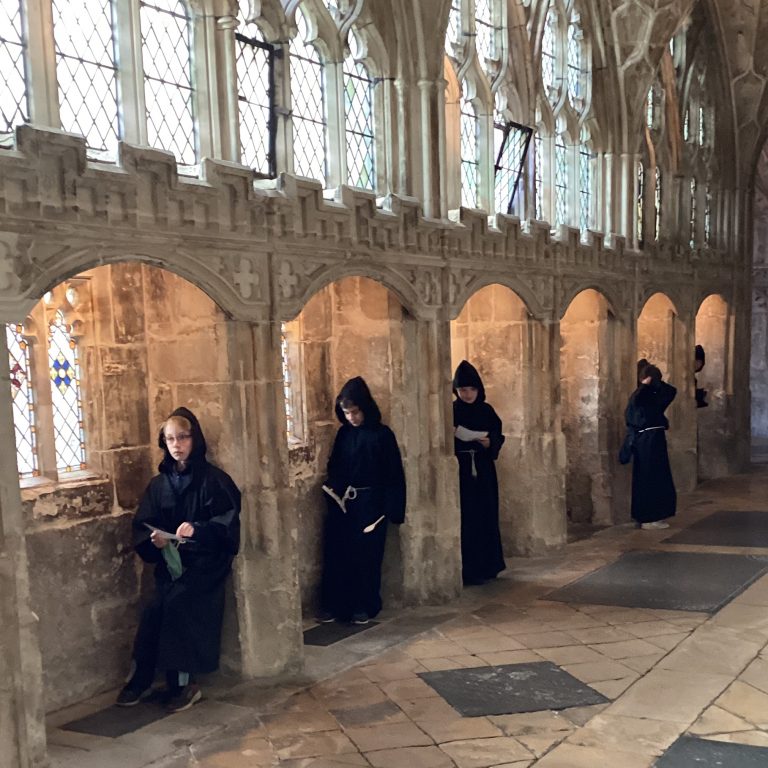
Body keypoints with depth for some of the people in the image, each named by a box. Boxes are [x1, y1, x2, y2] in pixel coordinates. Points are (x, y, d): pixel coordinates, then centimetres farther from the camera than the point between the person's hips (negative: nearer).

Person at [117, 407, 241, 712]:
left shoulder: (214, 479, -5)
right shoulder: (158, 484, 9)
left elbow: (228, 520, -12)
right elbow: (141, 526, 8)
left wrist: (197, 529, -28)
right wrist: (153, 539, -14)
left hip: (205, 561, -4)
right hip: (170, 562, 4)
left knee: (175, 604, -25)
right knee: (160, 606, -20)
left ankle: (183, 682, -12)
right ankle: (142, 679, -4)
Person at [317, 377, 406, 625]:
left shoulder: (382, 434, -6)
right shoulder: (343, 433, 8)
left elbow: (393, 475, -6)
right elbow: (334, 466, 14)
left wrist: (391, 509, -11)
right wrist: (331, 488, -5)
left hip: (369, 504, -4)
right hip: (341, 503, 4)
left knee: (365, 556, 2)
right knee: (336, 554, 1)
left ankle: (364, 607, 14)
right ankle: (333, 605, 11)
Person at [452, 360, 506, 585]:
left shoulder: (487, 411, 6)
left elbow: (499, 437, 8)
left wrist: (489, 443, -13)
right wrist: (450, 437, -22)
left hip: (483, 472, 4)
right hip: (460, 472, -4)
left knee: (486, 518, 8)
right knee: (465, 520, -5)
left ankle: (487, 566, 19)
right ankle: (468, 570, 1)